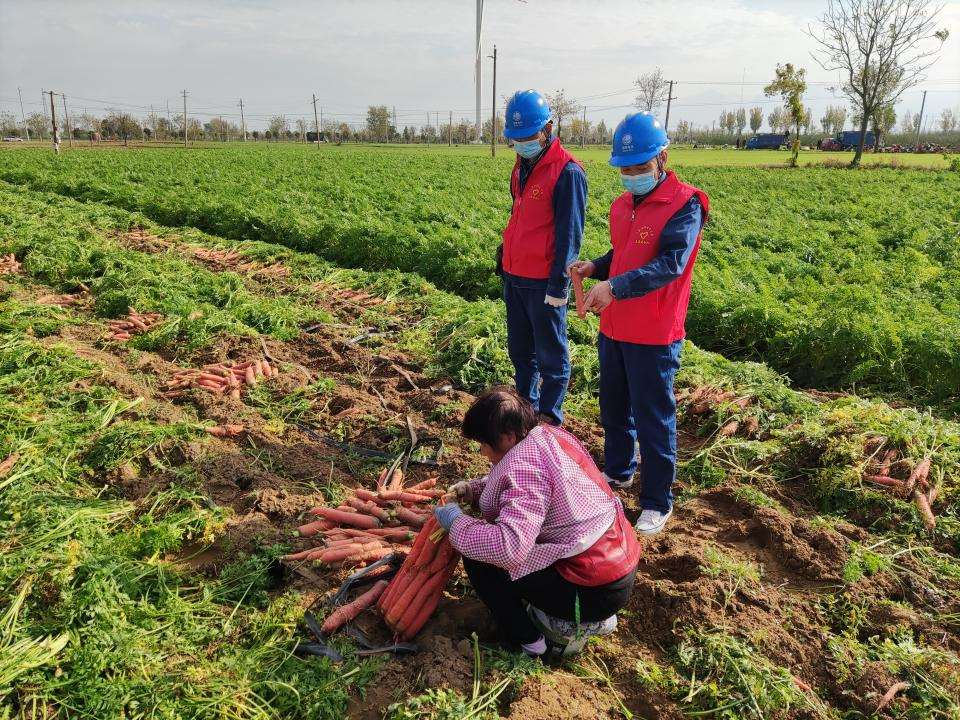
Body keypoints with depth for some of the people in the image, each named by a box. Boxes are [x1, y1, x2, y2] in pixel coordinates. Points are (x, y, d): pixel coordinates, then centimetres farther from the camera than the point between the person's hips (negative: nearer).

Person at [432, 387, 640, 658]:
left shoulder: (523, 463, -23)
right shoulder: (548, 435, 4)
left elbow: (510, 546, -34)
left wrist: (456, 522, -19)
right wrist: (474, 489, 6)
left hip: (596, 589, -9)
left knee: (477, 555, -7)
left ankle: (526, 638, 9)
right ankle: (589, 618, 21)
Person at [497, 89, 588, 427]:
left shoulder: (567, 171, -14)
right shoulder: (522, 165, 11)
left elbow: (569, 234, -15)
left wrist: (558, 285, -17)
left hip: (543, 283, -8)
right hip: (515, 275, 8)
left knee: (550, 355, 5)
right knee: (519, 349, 18)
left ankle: (549, 420, 17)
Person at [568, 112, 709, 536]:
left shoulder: (685, 205, -14)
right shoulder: (622, 205, 9)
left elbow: (670, 265, -26)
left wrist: (615, 287, -38)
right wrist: (595, 268, -1)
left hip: (654, 337, -7)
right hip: (613, 329, 7)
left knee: (653, 421, 3)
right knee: (614, 409, 21)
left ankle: (657, 502, 18)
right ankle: (618, 471, 42)